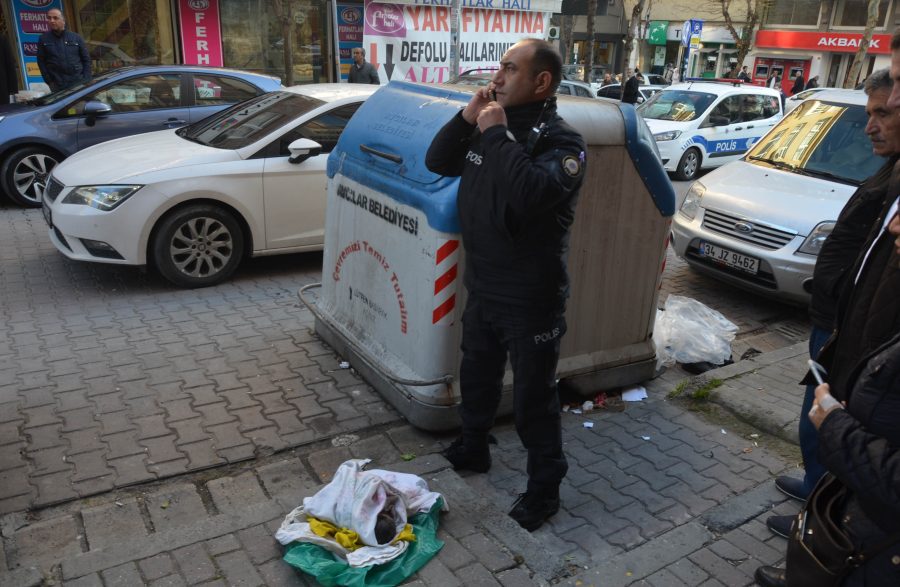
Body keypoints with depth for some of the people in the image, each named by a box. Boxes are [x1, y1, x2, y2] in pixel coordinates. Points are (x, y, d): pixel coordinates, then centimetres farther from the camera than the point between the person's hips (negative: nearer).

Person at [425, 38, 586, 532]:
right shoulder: (489, 124, 5)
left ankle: (544, 489, 24)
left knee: (534, 398, 6)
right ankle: (472, 449, 47)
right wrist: (466, 119, -6)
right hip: (482, 289, 7)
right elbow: (436, 163, 7)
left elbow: (531, 193, -36)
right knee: (476, 376, 24)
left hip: (531, 299, -7)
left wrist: (498, 134, -26)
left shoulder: (560, 140, -17)